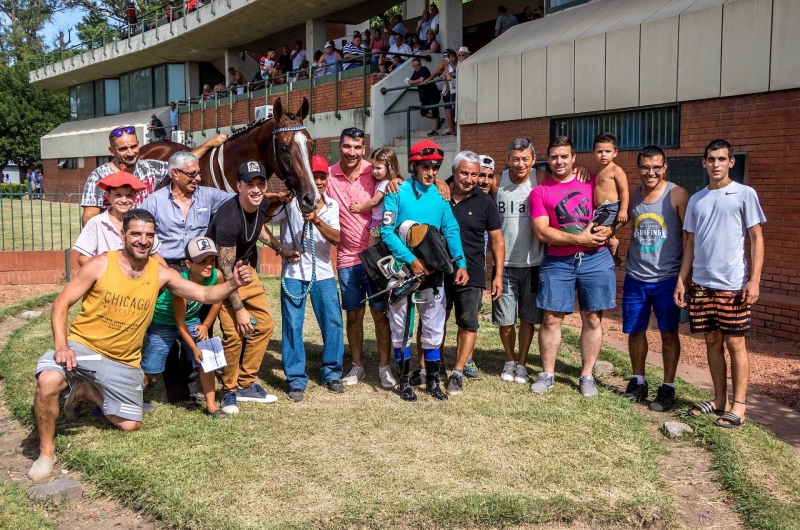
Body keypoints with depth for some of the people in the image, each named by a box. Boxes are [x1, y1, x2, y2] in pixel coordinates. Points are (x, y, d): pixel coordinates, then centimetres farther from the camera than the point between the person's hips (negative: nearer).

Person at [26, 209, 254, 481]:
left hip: (123, 362, 3)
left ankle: (87, 392, 33)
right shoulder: (100, 265, -14)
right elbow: (61, 304, -9)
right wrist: (61, 345, -24)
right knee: (48, 381, -33)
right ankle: (46, 450, -9)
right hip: (81, 346, -3)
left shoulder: (160, 273, -8)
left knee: (129, 424, 9)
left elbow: (205, 295, -10)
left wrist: (232, 283, -31)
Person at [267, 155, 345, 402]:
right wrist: (282, 250, -16)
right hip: (294, 273, -2)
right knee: (292, 326, 0)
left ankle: (332, 373, 21)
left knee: (333, 323, 4)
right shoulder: (291, 201, -6)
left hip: (323, 273, 3)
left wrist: (317, 220, -28)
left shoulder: (331, 206, 2)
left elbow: (336, 239, -11)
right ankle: (296, 380, 11)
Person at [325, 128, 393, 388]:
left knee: (380, 313, 4)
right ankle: (357, 366, 25)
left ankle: (384, 367, 16)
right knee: (354, 314, 11)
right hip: (347, 258, 2)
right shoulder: (329, 176, -1)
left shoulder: (373, 173, -6)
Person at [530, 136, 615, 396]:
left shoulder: (592, 182, 6)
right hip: (557, 262, -1)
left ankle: (587, 376, 15)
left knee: (593, 319, 4)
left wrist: (606, 231, -12)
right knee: (551, 319, 1)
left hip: (595, 260, 1)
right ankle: (547, 374, 14)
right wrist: (579, 239, -13)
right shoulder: (540, 191, 3)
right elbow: (542, 232, -7)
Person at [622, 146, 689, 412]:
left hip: (667, 278, -4)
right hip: (635, 278, 4)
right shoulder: (631, 194, 4)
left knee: (668, 332, 5)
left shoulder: (677, 195, -8)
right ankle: (638, 382, 27)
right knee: (635, 330, 11)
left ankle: (668, 387, 16)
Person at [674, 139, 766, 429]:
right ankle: (719, 399, 21)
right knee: (712, 341, 11)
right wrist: (681, 279, 8)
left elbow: (756, 238, -3)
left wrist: (754, 280, -10)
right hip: (701, 284, 5)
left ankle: (738, 405, 9)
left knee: (735, 343, 1)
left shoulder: (745, 194, -1)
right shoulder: (696, 200, 12)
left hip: (733, 284, -4)